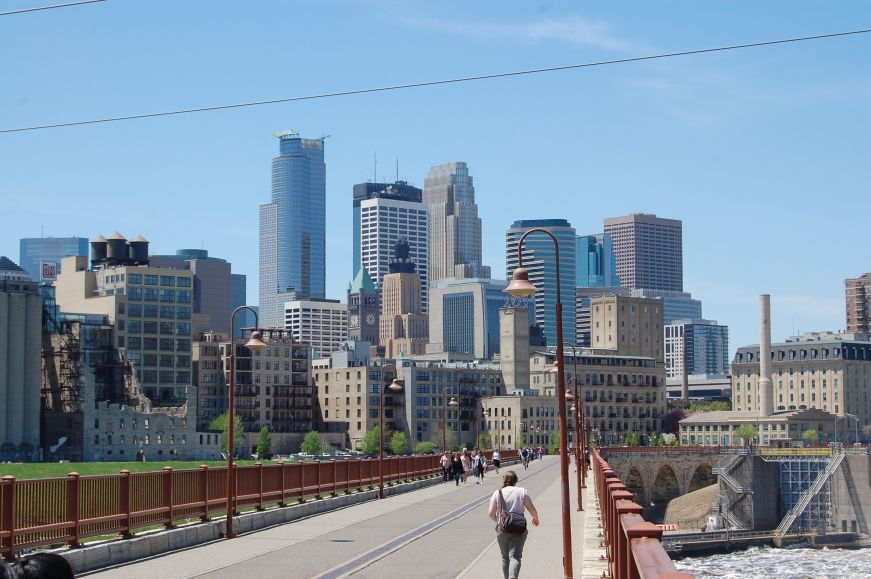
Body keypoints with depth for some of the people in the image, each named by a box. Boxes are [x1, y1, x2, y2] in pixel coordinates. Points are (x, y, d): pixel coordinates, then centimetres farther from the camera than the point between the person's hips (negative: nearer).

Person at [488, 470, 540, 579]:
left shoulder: (497, 493, 1)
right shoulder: (522, 492, 0)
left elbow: (491, 514, -1)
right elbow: (532, 510, 0)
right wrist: (536, 519, 21)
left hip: (502, 529, 1)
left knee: (505, 557, 17)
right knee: (515, 556, -6)